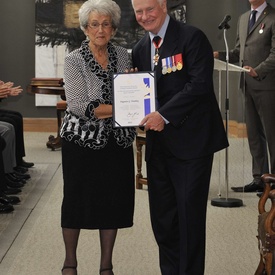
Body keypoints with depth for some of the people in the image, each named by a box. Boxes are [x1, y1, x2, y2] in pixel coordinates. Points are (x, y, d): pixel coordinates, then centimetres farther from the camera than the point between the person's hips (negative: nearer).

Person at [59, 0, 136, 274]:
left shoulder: (122, 55, 6)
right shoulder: (74, 61, -7)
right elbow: (78, 105, -18)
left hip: (117, 140, 4)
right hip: (82, 140, -3)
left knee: (114, 200, 7)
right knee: (77, 200, 7)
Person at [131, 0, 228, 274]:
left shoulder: (191, 37, -9)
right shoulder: (140, 48, 13)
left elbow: (200, 84, -17)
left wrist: (164, 115, -21)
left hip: (191, 139, -7)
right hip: (158, 141, 7)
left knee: (190, 211, -1)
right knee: (161, 214, 10)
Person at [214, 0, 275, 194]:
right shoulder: (243, 18, 18)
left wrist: (257, 71, -25)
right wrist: (219, 55, 6)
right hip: (248, 85, 8)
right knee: (254, 134, 10)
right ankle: (259, 179, 16)